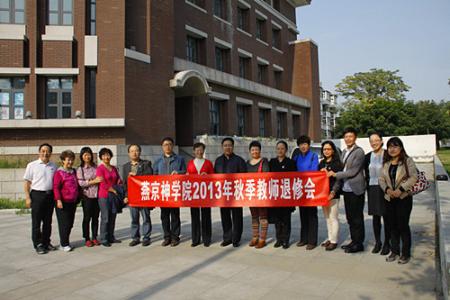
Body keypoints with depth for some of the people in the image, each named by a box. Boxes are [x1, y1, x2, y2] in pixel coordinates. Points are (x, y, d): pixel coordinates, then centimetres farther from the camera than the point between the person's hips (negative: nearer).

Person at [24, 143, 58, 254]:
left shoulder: (53, 166, 9)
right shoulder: (32, 165, -1)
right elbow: (27, 182, -2)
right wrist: (27, 197, -8)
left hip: (50, 195, 4)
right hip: (37, 195, -3)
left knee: (48, 221, 11)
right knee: (36, 222, 2)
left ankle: (46, 242, 22)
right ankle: (38, 244, 11)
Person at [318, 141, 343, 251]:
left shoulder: (337, 163, -6)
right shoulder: (321, 163, 13)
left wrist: (333, 192, -21)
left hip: (333, 194, -6)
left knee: (333, 217, -3)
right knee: (327, 217, 13)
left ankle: (334, 241, 4)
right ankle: (330, 238, 22)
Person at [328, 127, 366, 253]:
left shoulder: (359, 151, -12)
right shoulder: (344, 152, 12)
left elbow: (353, 172, -18)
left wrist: (335, 174, -12)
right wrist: (335, 188, 9)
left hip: (355, 190, -7)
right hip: (346, 189, 7)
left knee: (357, 218, 3)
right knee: (350, 217, 15)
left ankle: (359, 244, 14)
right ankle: (353, 241, 27)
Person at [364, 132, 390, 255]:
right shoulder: (368, 157, 7)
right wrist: (369, 187, 7)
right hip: (372, 190, 4)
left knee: (386, 216, 4)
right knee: (375, 217, 10)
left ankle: (387, 243, 16)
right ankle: (377, 242, 21)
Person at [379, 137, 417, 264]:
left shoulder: (407, 161, -5)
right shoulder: (386, 163, 10)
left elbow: (413, 177, -12)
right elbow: (381, 179, 7)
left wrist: (400, 189, -19)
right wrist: (387, 189, -11)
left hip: (404, 198, -5)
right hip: (389, 198, 5)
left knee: (403, 225, -1)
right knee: (393, 225, 10)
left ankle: (406, 254, 12)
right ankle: (394, 251, 22)